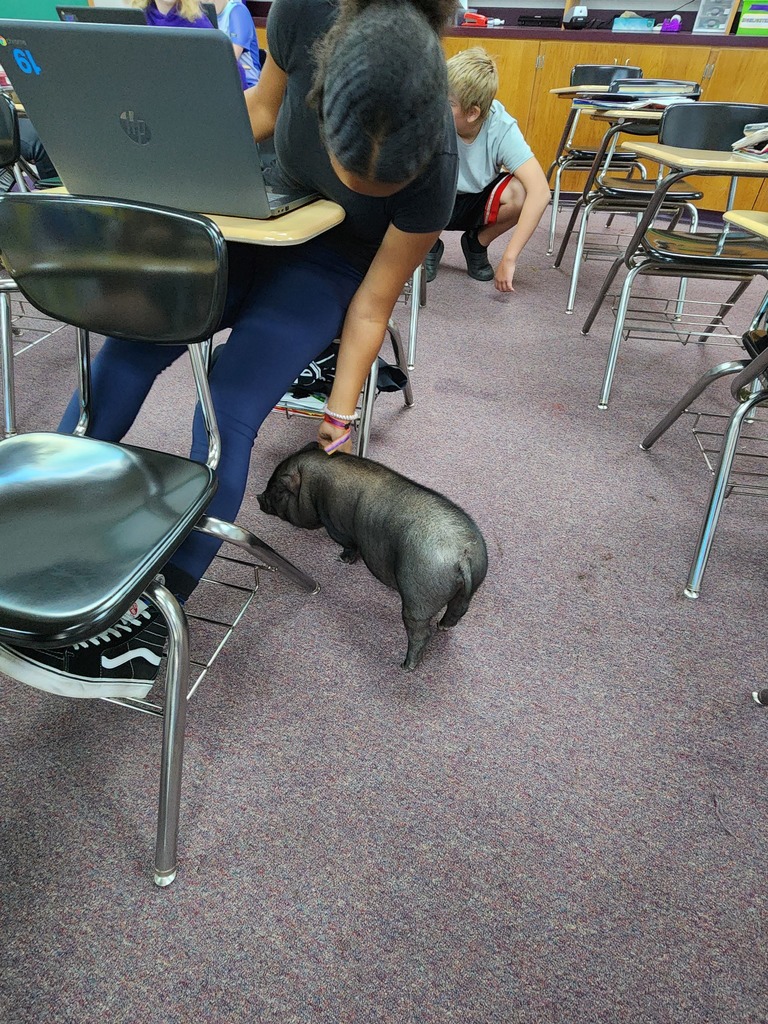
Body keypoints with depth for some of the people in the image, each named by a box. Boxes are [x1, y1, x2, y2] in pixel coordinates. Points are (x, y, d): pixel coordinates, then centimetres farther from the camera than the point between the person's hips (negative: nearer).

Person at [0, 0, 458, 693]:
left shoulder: (434, 168, -31)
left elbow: (373, 304, -19)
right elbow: (265, 106, -3)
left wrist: (341, 414, -13)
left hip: (337, 261, -4)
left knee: (229, 412, -22)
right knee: (131, 345, -12)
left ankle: (156, 617, -14)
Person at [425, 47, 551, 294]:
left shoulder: (501, 128, -26)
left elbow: (540, 191, -35)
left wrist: (509, 258, -40)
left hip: (475, 204, 0)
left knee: (521, 193, -30)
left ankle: (477, 243, 3)